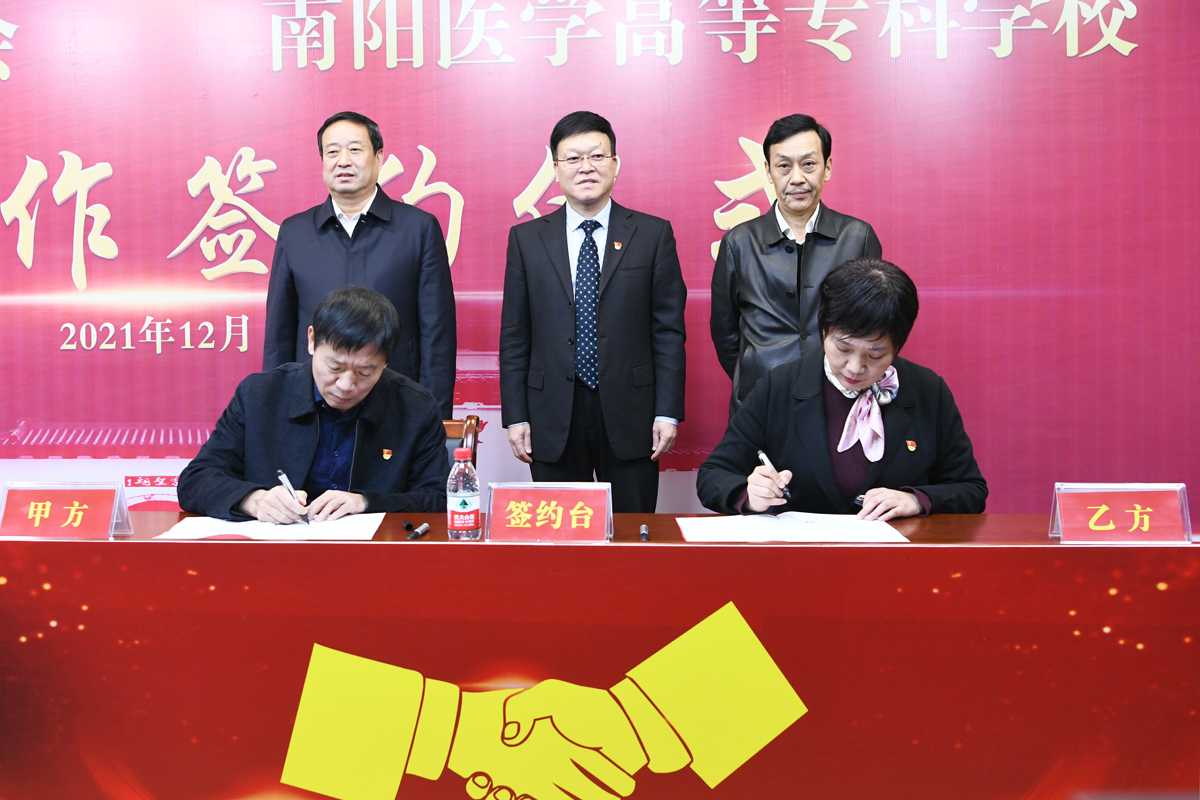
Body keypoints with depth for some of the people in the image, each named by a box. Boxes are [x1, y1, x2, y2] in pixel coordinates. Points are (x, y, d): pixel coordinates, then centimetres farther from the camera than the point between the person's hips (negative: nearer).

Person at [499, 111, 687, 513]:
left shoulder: (653, 234, 3)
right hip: (553, 418, 1)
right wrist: (515, 417, 0)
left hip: (630, 415, -1)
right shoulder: (526, 239, 6)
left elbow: (669, 330, 1)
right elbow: (514, 336, 6)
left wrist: (668, 412, -4)